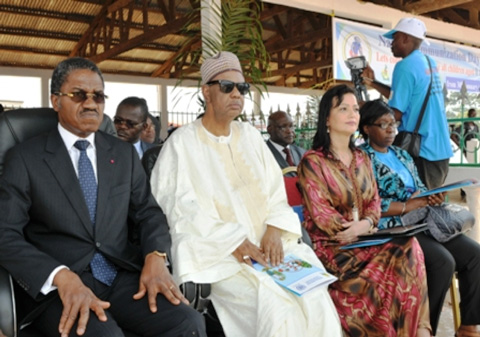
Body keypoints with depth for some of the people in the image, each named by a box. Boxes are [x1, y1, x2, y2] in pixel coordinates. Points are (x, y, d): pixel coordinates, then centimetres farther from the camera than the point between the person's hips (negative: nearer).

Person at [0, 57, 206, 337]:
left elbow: (149, 212, 11)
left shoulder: (124, 153, 14)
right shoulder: (25, 158, 2)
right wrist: (62, 277, -21)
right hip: (56, 285, -3)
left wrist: (156, 257, -11)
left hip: (123, 274, 4)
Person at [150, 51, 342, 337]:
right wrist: (233, 242, -18)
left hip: (268, 241, 5)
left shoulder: (251, 136, 14)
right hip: (217, 252, -4)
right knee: (275, 305, -26)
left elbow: (276, 192, 11)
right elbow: (181, 209, -9)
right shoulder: (182, 142, -1)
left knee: (316, 298, -18)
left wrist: (274, 230, -9)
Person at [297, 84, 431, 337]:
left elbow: (374, 201, 10)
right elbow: (321, 214, -12)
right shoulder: (312, 161, -5)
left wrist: (366, 223, -13)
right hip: (331, 246, -6)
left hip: (365, 238, 6)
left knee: (408, 248, -24)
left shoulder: (362, 158, 16)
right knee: (399, 261, -26)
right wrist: (360, 231, -17)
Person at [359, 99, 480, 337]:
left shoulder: (401, 154, 19)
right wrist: (407, 206, -17)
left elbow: (420, 189, 20)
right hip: (390, 227, -8)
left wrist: (432, 197, -5)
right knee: (443, 261, -26)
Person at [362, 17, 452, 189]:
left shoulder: (405, 66, -15)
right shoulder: (430, 62, 11)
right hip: (440, 147, 9)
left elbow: (396, 113, -16)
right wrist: (373, 83, 16)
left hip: (422, 149, -9)